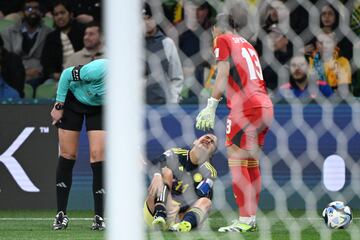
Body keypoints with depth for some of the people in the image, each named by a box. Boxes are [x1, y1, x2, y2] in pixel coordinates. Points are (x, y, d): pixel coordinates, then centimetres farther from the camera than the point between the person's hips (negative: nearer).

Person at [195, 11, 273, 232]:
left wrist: (212, 106, -4)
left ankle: (245, 221, -14)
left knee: (237, 163, -8)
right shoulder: (246, 44, 24)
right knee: (251, 164, 11)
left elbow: (223, 77, -5)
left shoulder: (222, 40, 5)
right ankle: (251, 218, 13)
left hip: (246, 106, -8)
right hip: (265, 106, 8)